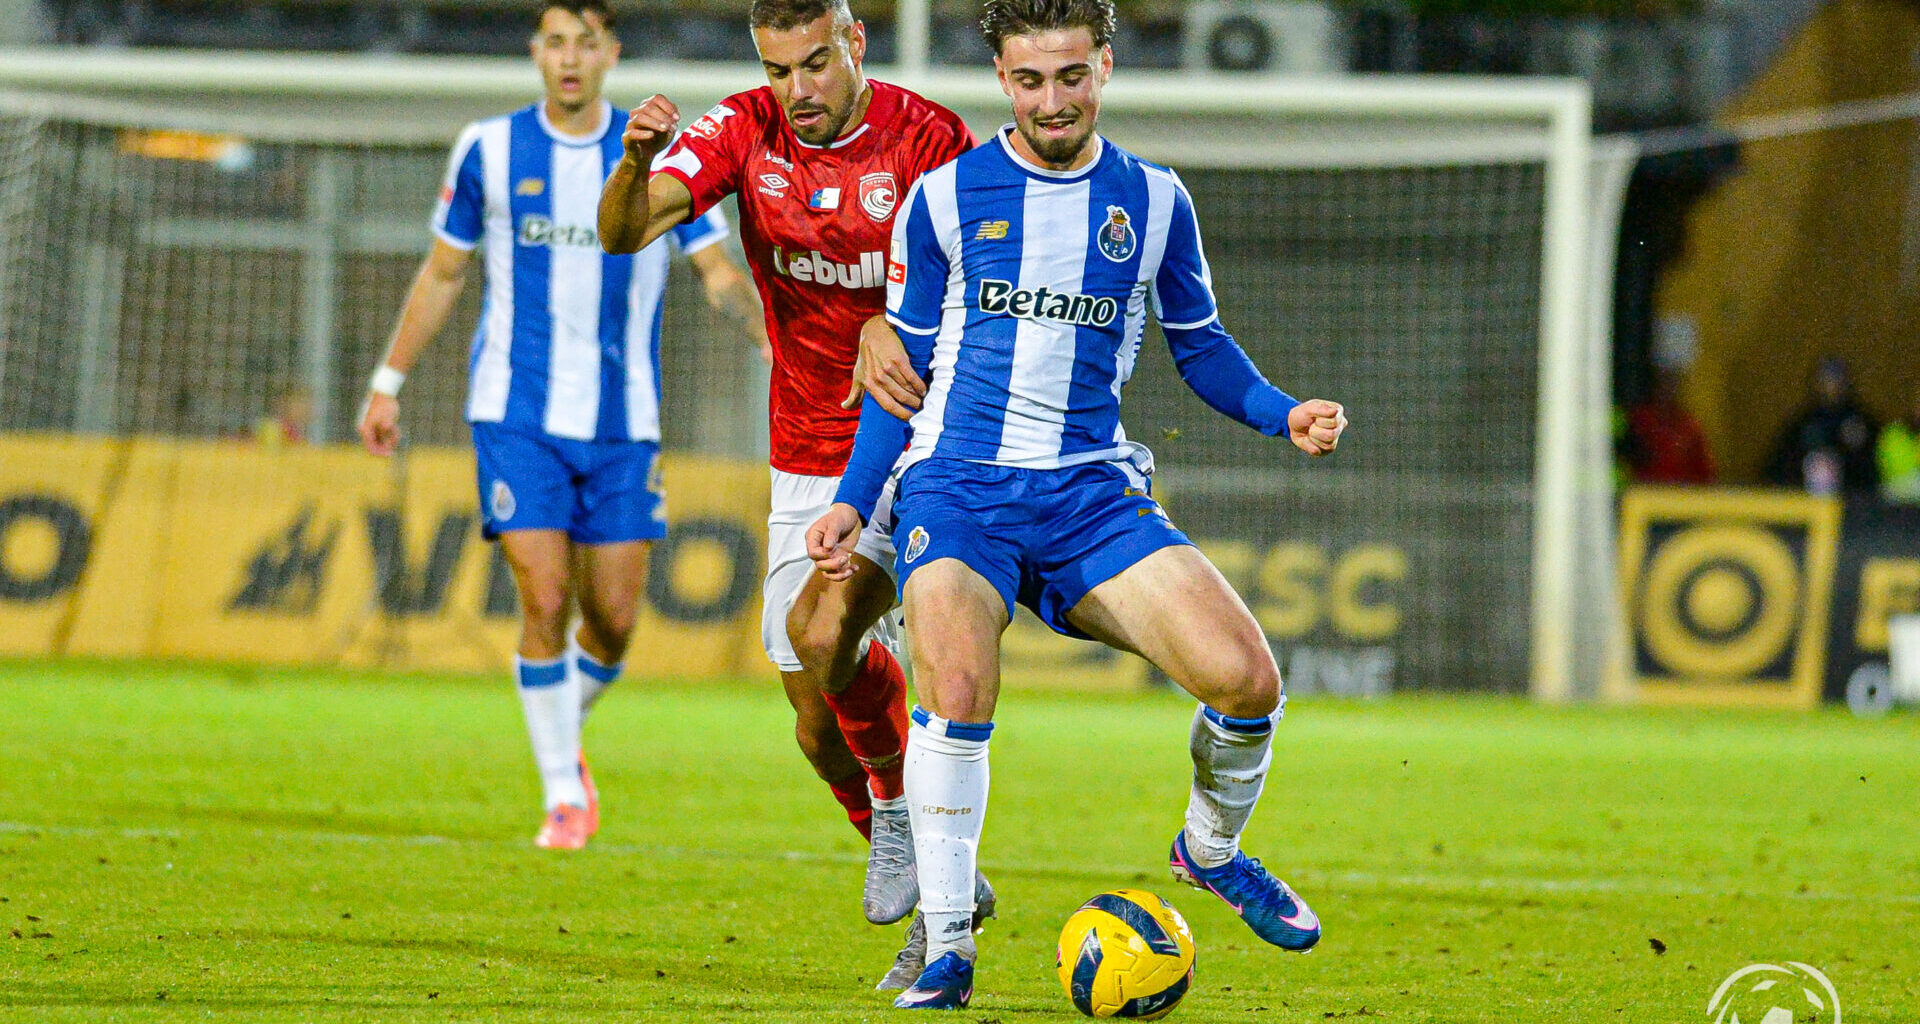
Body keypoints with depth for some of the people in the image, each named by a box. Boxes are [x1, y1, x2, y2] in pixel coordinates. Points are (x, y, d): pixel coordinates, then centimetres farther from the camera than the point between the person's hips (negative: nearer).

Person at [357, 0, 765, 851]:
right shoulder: (488, 151, 2)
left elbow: (717, 274, 1)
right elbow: (442, 273, 12)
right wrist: (389, 381, 11)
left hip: (622, 422, 1)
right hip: (516, 414, -1)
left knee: (613, 618, 1)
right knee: (544, 602, -12)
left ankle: (564, 739, 31)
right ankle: (562, 795, -1)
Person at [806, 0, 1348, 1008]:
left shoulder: (1153, 200, 8)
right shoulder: (945, 197, 4)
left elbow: (1198, 345, 18)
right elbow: (907, 364, 13)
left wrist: (1284, 414, 0)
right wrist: (852, 502, 6)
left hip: (1091, 490, 2)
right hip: (959, 481, -2)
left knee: (1245, 676, -17)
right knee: (958, 686, -30)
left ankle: (1210, 849, 15)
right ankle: (944, 944, -16)